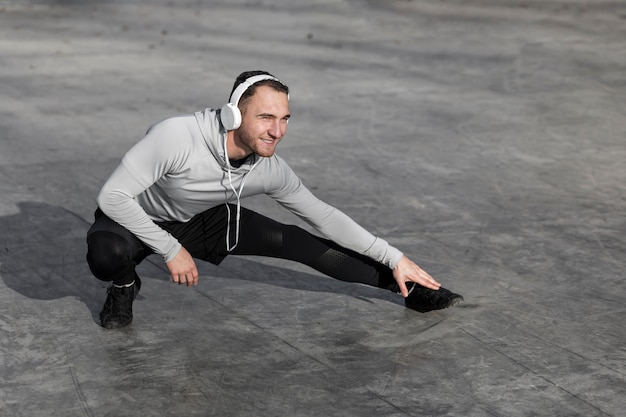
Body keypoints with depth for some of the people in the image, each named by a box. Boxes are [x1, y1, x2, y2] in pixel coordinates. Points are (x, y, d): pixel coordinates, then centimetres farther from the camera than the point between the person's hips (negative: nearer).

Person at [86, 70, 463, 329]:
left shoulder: (270, 170, -21)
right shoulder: (176, 137, -39)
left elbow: (324, 217, -8)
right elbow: (113, 195, -32)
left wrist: (395, 259, -8)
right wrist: (171, 251, -31)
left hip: (201, 222, 4)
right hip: (135, 218, -4)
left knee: (299, 243, -7)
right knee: (106, 256, -40)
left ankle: (408, 288, 6)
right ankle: (124, 285, -1)